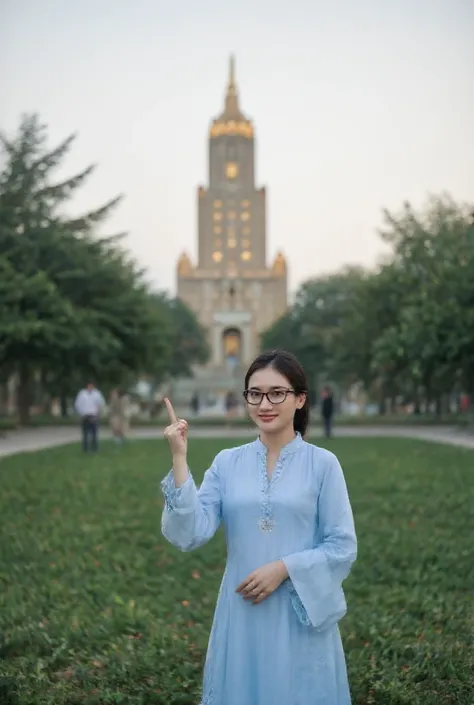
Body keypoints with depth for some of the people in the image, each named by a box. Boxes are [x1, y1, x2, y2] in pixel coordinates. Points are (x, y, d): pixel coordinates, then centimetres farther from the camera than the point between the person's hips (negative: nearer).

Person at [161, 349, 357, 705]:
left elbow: (343, 547, -4)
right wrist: (179, 460, -15)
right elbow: (190, 534, -8)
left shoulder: (322, 463, -4)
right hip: (242, 614, 2)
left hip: (300, 616, -2)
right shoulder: (227, 463, 2)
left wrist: (284, 568, -15)